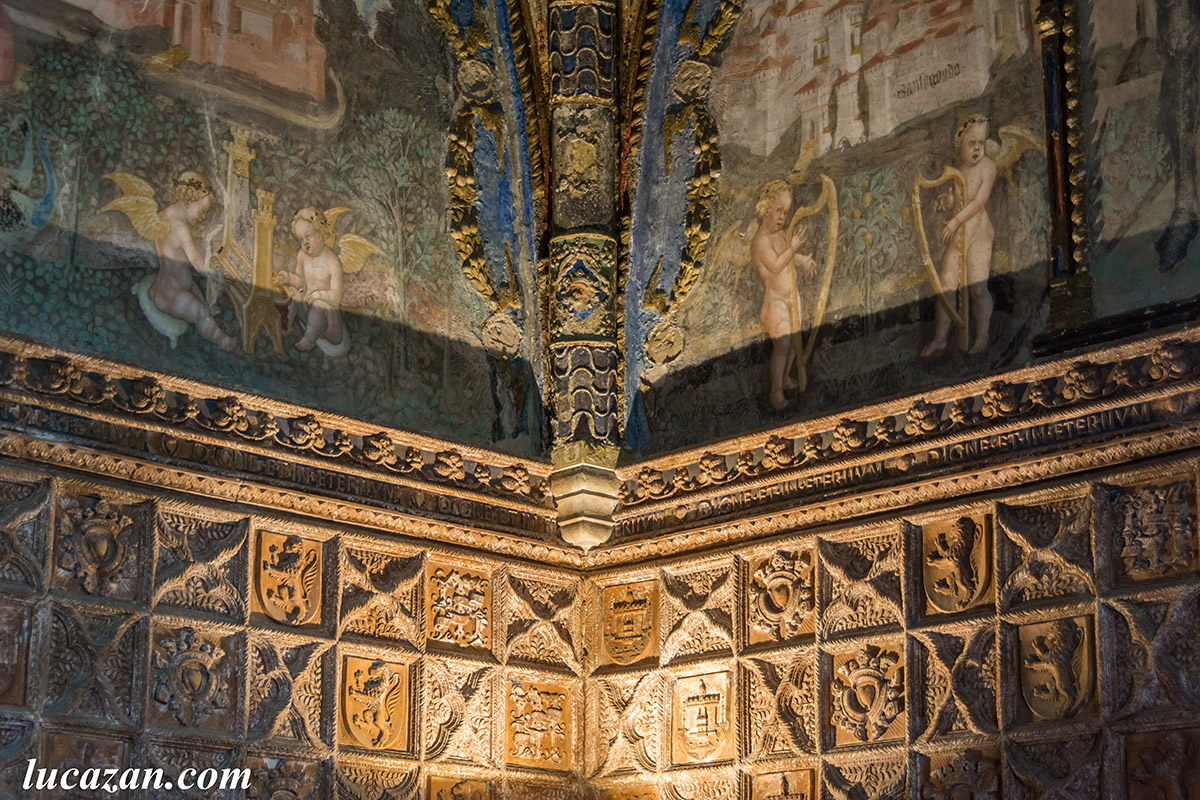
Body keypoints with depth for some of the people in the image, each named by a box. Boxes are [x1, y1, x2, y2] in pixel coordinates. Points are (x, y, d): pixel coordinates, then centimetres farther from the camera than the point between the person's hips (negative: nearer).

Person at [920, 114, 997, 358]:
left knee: (977, 287, -10)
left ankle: (982, 335, 1)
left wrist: (956, 221, -20)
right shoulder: (960, 170, 11)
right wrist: (946, 201, -7)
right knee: (946, 286, 5)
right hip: (957, 236, 6)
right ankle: (939, 339, 10)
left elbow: (979, 201, -15)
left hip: (978, 232, -6)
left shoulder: (987, 166, -8)